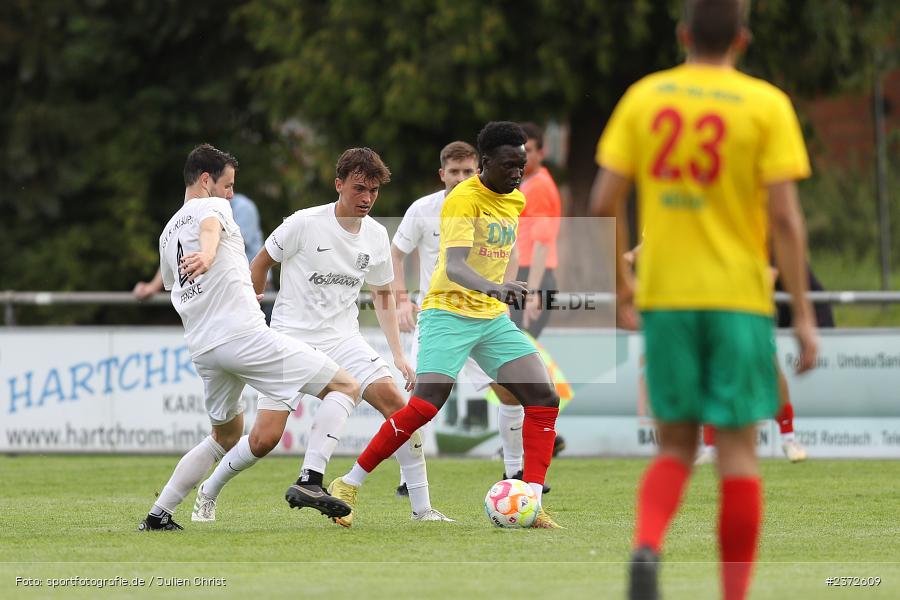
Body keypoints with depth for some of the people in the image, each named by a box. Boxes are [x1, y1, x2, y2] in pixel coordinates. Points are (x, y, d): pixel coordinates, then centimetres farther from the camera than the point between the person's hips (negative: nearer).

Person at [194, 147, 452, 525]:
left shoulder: (376, 235, 3)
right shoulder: (304, 224, -12)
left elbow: (383, 296, 17)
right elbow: (259, 265, 1)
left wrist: (398, 355, 10)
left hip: (343, 339, 4)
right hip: (292, 337, -4)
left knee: (395, 402, -17)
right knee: (266, 437, -11)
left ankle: (422, 509, -11)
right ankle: (208, 493, 18)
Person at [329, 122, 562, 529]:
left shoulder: (516, 201, 9)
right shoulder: (463, 200, -17)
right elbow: (454, 266, -32)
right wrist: (493, 288, -49)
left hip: (492, 318, 8)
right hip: (448, 314, -8)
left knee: (544, 399, -7)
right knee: (425, 406, -20)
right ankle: (347, 486, -6)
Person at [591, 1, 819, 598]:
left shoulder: (643, 97, 4)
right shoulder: (767, 106, -3)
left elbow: (605, 201, 1)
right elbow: (785, 216, -10)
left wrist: (621, 284, 13)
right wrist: (803, 315, -6)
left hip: (663, 297, 3)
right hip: (739, 296, -2)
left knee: (676, 445, 12)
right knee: (738, 449, 5)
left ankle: (646, 549, -15)